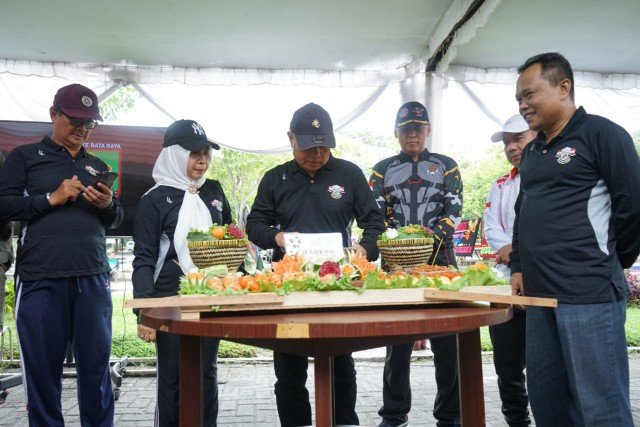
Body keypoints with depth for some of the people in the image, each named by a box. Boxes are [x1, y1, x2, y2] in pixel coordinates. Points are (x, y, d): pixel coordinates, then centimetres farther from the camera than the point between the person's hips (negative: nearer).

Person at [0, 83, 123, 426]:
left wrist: (109, 205, -3)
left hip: (92, 279, 3)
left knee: (96, 366, 4)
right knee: (43, 368, 3)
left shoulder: (97, 166, 19)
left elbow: (115, 221, 19)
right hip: (40, 280, -2)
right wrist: (51, 199, -9)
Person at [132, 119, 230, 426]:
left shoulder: (214, 191, 10)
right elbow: (144, 259, -5)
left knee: (206, 373, 12)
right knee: (172, 377, 4)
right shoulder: (155, 199, -4)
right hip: (171, 300, -4)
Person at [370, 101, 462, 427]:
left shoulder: (446, 166, 10)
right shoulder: (383, 170, 12)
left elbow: (453, 210, -1)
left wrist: (435, 236, -19)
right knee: (397, 340, 6)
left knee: (447, 341, 1)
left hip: (439, 259, -1)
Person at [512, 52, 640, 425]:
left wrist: (606, 264, -1)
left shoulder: (600, 134, -5)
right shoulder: (532, 151, 19)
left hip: (589, 294, -8)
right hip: (539, 295, 8)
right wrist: (519, 268, 15)